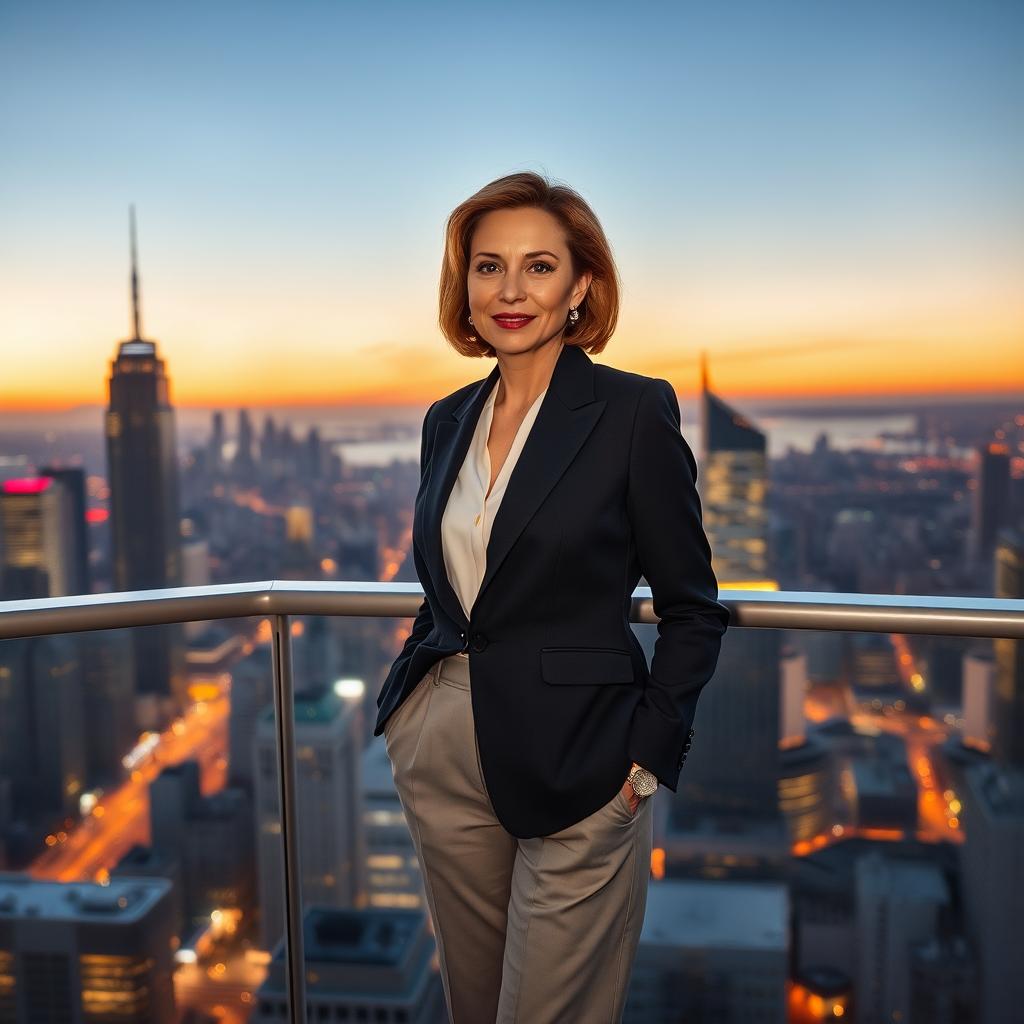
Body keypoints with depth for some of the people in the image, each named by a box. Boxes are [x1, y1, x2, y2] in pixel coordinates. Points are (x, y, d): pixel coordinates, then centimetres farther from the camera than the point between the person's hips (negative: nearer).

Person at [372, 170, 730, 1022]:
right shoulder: (448, 420, 7)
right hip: (441, 755, 6)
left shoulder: (635, 410, -10)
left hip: (573, 766, -5)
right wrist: (411, 706, 9)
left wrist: (650, 755, -12)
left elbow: (693, 609, -6)